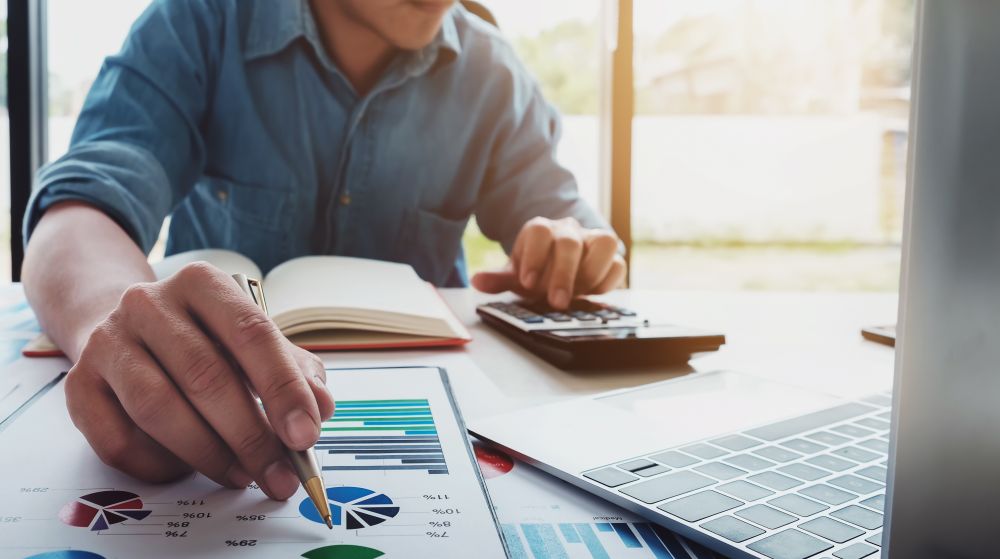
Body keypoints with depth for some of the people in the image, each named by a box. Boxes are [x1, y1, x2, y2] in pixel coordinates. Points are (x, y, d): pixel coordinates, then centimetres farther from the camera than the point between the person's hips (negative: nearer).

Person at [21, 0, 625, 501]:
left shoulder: (490, 73, -2)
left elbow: (561, 217, 5)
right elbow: (86, 203, -21)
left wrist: (572, 255, -20)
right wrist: (114, 313, -45)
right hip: (196, 406, -2)